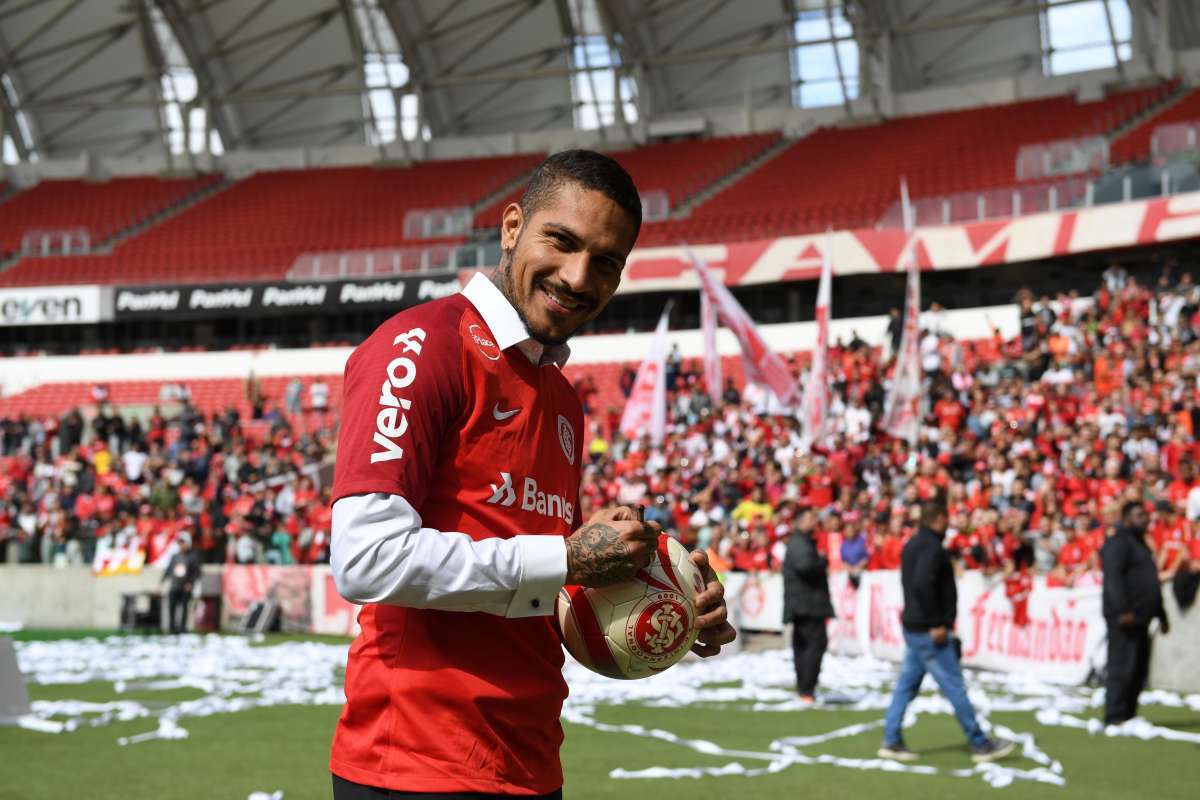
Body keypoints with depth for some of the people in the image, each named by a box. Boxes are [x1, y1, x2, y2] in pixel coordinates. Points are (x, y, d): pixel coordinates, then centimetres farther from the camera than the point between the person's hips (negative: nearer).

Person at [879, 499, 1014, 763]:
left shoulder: (912, 545, 14)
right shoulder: (932, 547, -17)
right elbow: (922, 585, -28)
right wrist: (937, 624, -23)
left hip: (913, 629, 10)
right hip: (930, 632, -10)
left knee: (907, 686, 11)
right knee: (954, 688, -3)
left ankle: (891, 742, 10)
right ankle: (980, 745, 3)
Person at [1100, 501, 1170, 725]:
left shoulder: (1141, 544, 24)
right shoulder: (1118, 543, -8)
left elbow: (1152, 583, 30)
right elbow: (1113, 578, -19)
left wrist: (1161, 615, 27)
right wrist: (1123, 610, -27)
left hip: (1140, 619, 10)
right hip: (1124, 619, -10)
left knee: (1139, 671, 9)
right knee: (1122, 668, -11)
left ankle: (1127, 716, 15)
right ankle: (1115, 717, -11)